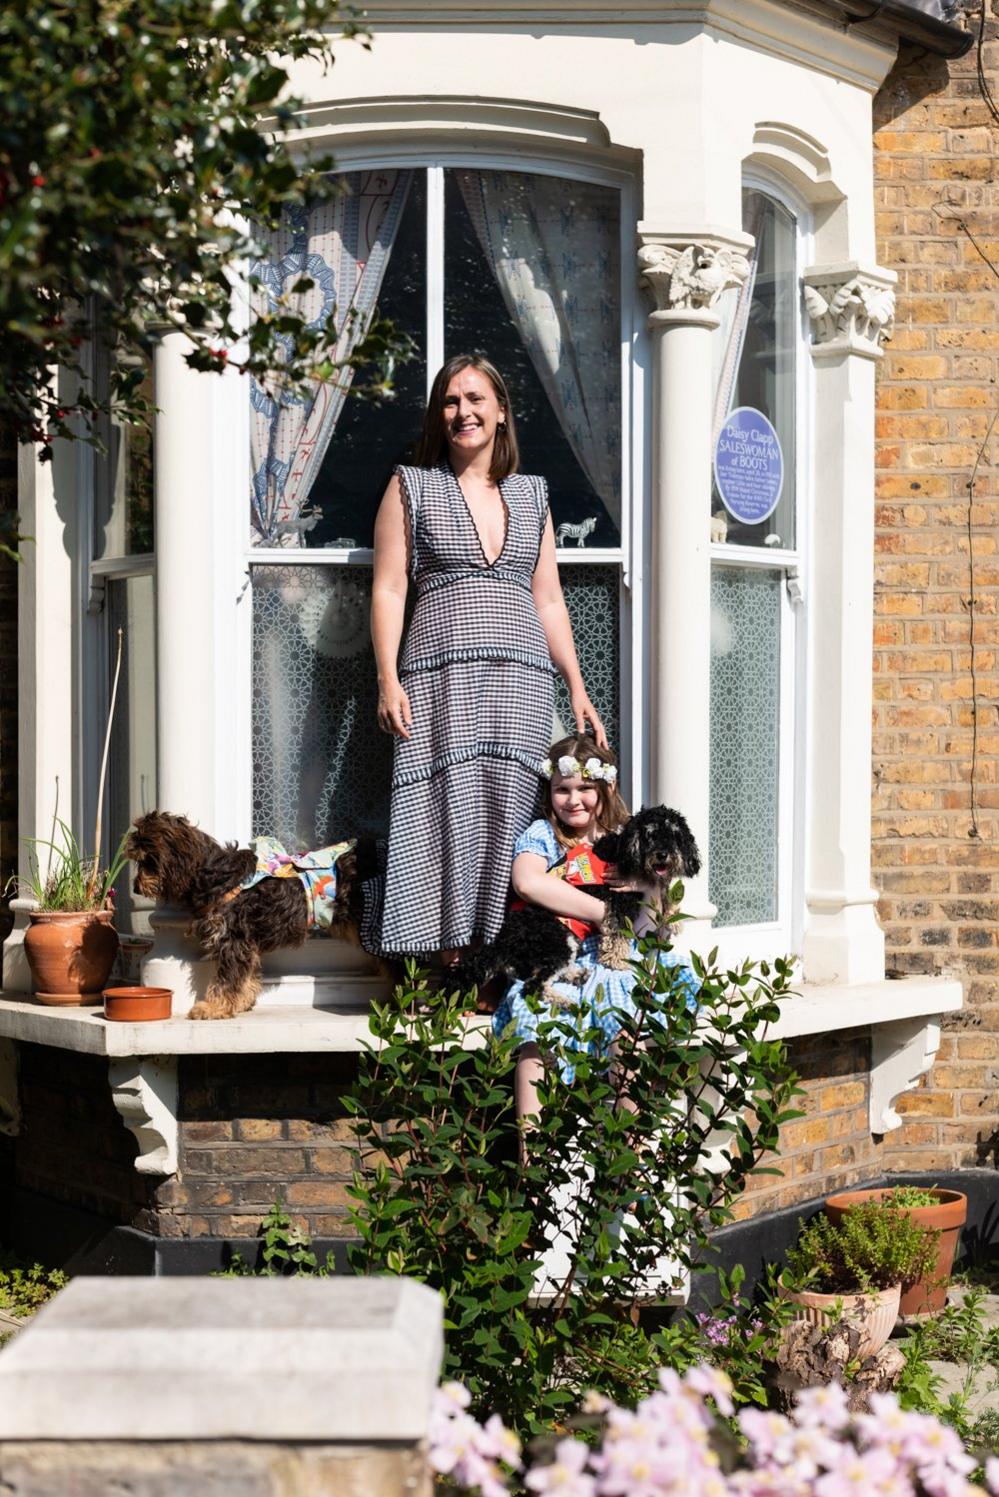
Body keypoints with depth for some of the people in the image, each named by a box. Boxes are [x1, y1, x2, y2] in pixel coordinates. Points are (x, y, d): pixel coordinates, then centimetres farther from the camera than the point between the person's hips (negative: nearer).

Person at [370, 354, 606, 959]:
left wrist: (577, 686, 12)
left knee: (507, 815, -2)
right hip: (442, 678, -3)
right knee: (448, 816, -10)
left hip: (523, 680, 3)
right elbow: (388, 589, 4)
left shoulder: (531, 495, 19)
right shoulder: (411, 487, 10)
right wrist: (388, 679, -7)